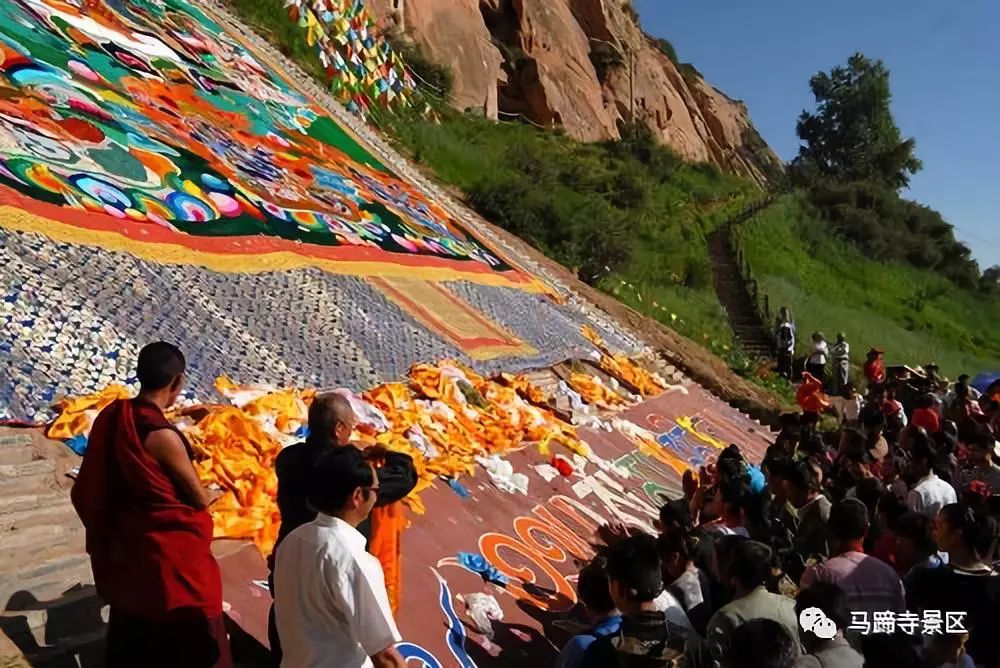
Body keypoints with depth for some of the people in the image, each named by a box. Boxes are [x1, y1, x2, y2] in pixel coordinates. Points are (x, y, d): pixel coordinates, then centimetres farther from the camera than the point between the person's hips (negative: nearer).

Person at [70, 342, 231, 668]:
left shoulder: (111, 417, -6)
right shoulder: (163, 436, -27)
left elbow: (89, 489, 6)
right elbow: (199, 498, -15)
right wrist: (213, 494, 8)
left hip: (125, 547, 7)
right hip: (171, 554, -7)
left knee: (131, 634, 26)